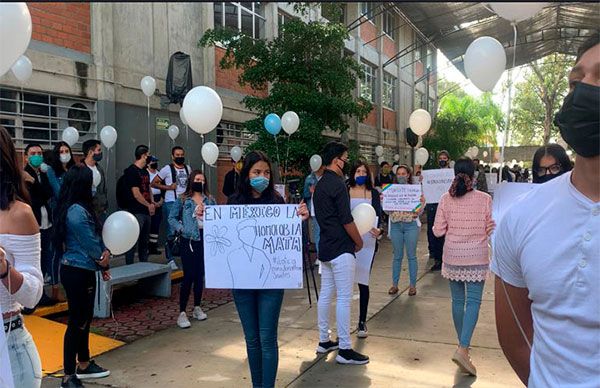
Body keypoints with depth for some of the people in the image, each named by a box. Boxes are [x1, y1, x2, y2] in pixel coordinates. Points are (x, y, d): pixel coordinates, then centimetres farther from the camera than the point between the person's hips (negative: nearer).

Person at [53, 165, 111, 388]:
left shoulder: (80, 208, 9)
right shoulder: (77, 212, -22)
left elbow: (95, 235, 11)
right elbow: (90, 243, -16)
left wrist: (102, 255, -3)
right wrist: (103, 258, 2)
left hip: (83, 270, 10)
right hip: (77, 272, -10)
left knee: (85, 318, 19)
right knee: (77, 321, -1)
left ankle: (84, 365, 33)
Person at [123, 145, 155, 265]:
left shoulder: (145, 171, 16)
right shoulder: (131, 171, -12)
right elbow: (136, 194, -16)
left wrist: (152, 203, 7)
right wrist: (149, 205, -5)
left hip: (146, 212, 9)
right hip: (136, 212, -9)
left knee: (145, 240, 15)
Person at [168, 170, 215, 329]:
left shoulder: (210, 200, 10)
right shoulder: (183, 200, 1)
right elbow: (172, 218, 2)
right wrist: (181, 228, -10)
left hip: (206, 239, 4)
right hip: (189, 240, -4)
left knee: (200, 275, 11)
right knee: (188, 276, -6)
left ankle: (197, 308, 25)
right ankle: (182, 313, 2)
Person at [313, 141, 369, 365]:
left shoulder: (320, 185, 14)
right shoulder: (337, 184, -15)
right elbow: (346, 220, -17)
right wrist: (359, 241, -3)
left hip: (326, 247, 10)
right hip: (341, 248, -10)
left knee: (326, 294, 13)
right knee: (344, 298, -5)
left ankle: (324, 341, 23)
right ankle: (345, 350, 1)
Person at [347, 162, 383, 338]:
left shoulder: (374, 193, 7)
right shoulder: (345, 192, 2)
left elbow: (379, 216, 5)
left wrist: (379, 230, -15)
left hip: (368, 241, 1)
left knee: (363, 281, 5)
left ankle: (362, 322, 16)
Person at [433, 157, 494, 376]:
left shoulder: (446, 199, -5)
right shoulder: (485, 199, -9)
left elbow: (438, 231, -3)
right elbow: (491, 230, -4)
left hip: (452, 255, 2)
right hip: (477, 256, -2)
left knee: (458, 300, 14)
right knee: (473, 301, 0)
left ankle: (462, 344, 28)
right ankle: (463, 349, -11)